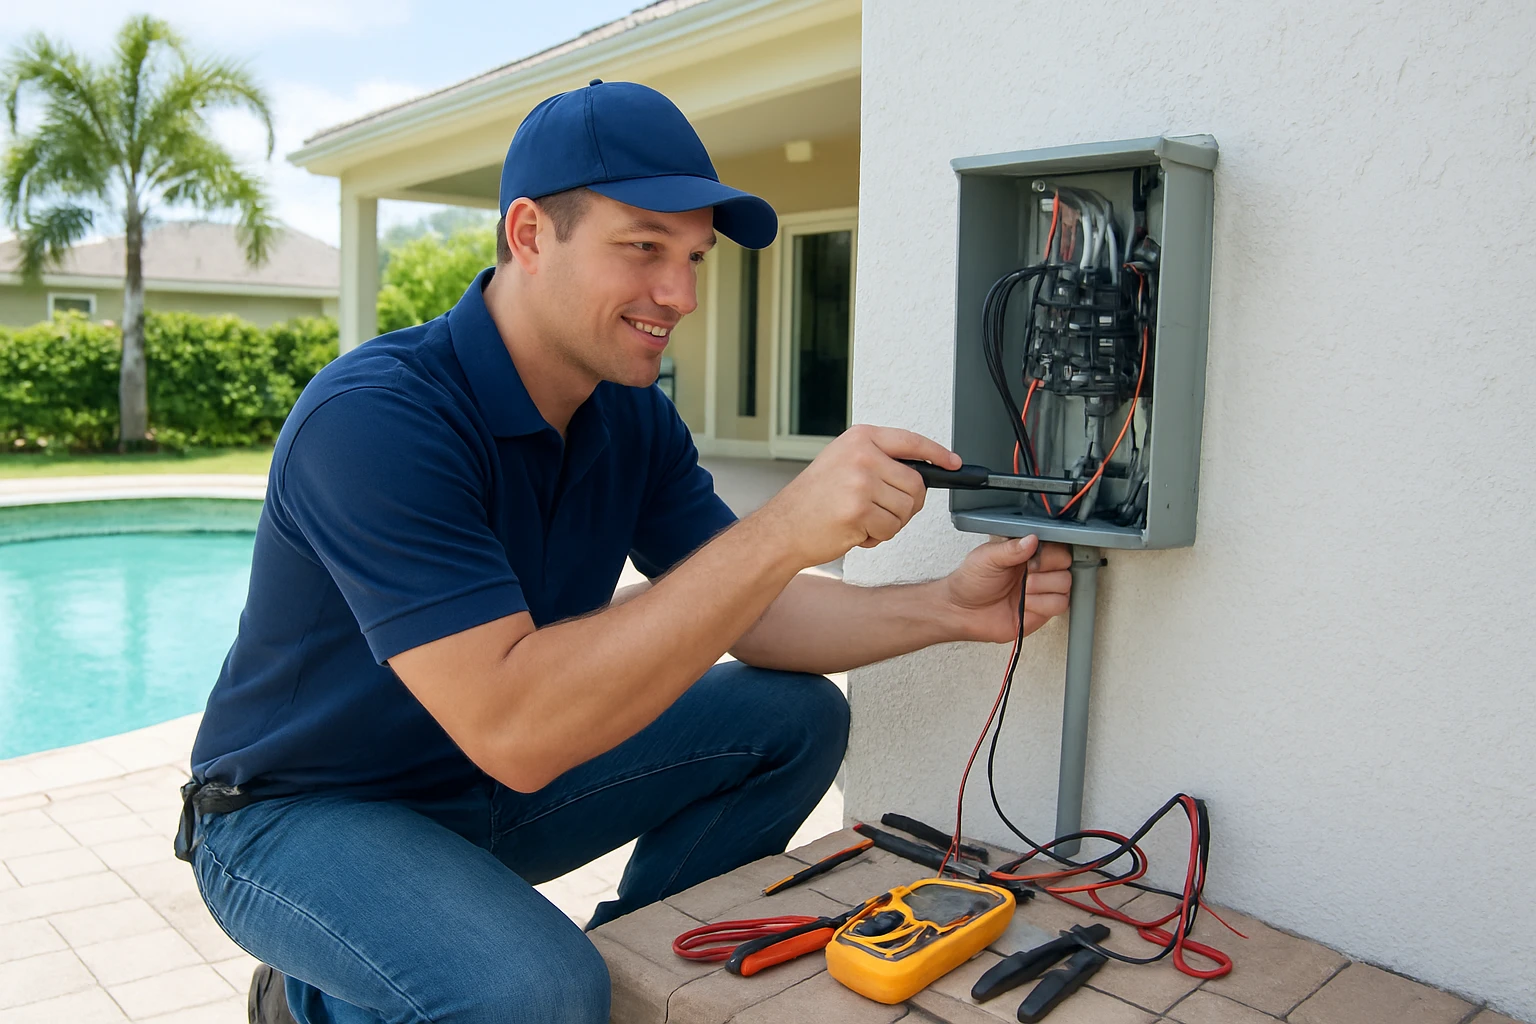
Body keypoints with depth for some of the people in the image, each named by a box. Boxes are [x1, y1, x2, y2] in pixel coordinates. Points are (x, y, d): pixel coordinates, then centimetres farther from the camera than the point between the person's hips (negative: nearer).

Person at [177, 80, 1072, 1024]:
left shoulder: (633, 418, -4)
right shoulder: (374, 418, -30)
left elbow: (741, 615, -4)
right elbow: (511, 730, -38)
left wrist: (946, 610, -20)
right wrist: (781, 533, -42)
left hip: (491, 791, 7)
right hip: (303, 815, -6)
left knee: (796, 717, -2)